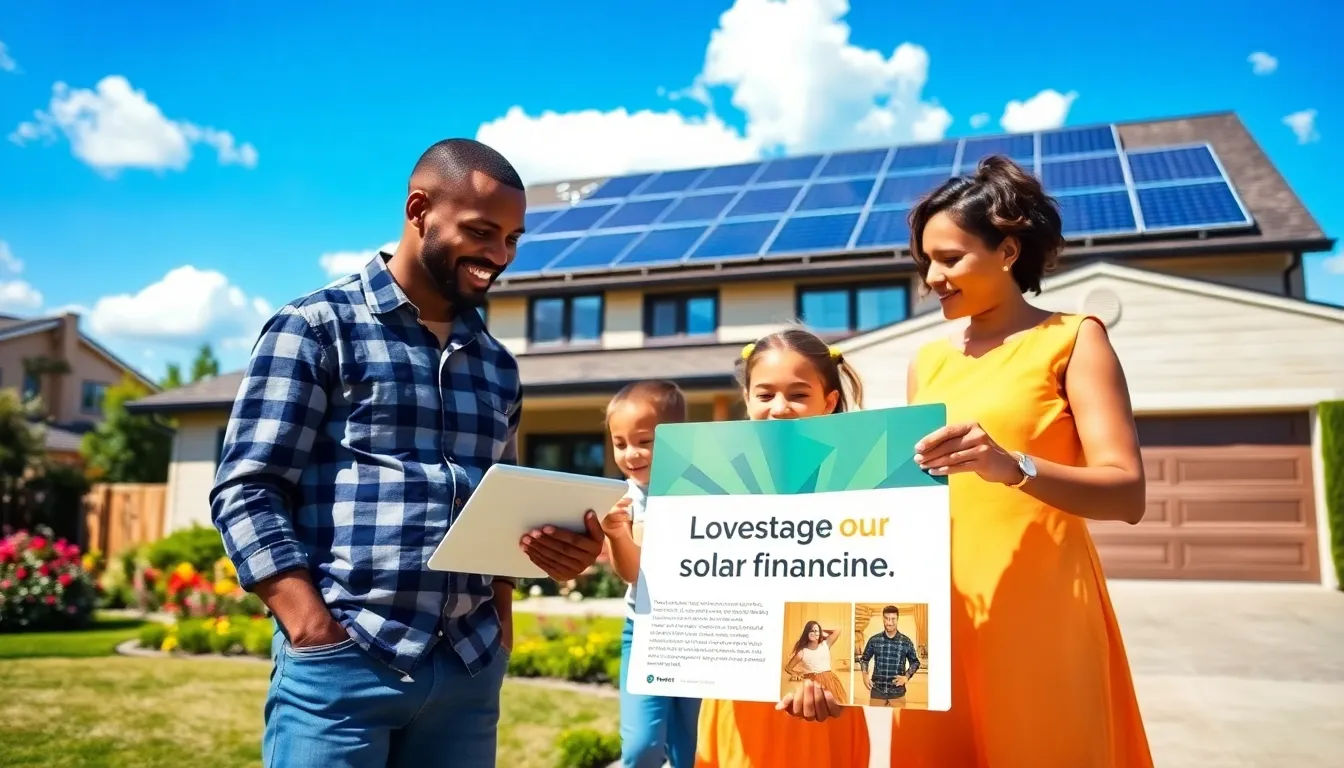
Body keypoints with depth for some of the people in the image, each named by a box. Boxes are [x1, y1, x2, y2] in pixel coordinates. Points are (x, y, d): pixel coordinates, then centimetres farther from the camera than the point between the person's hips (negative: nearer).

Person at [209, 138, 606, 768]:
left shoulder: (497, 366, 15)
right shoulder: (318, 327, 0)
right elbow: (245, 490, -5)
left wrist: (500, 625, 1)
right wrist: (319, 636, -14)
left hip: (470, 669, 5)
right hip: (342, 661, -4)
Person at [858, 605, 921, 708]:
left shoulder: (906, 641, -1)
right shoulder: (874, 640, 0)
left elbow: (915, 662, 11)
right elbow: (864, 659, 12)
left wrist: (907, 676, -5)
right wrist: (865, 675, -3)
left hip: (897, 692, 0)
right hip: (877, 690, 0)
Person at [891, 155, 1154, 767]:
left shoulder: (1071, 339, -1)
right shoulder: (927, 363, 14)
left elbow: (1127, 493, -12)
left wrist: (1011, 466, -28)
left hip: (1039, 609, -4)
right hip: (941, 611, 5)